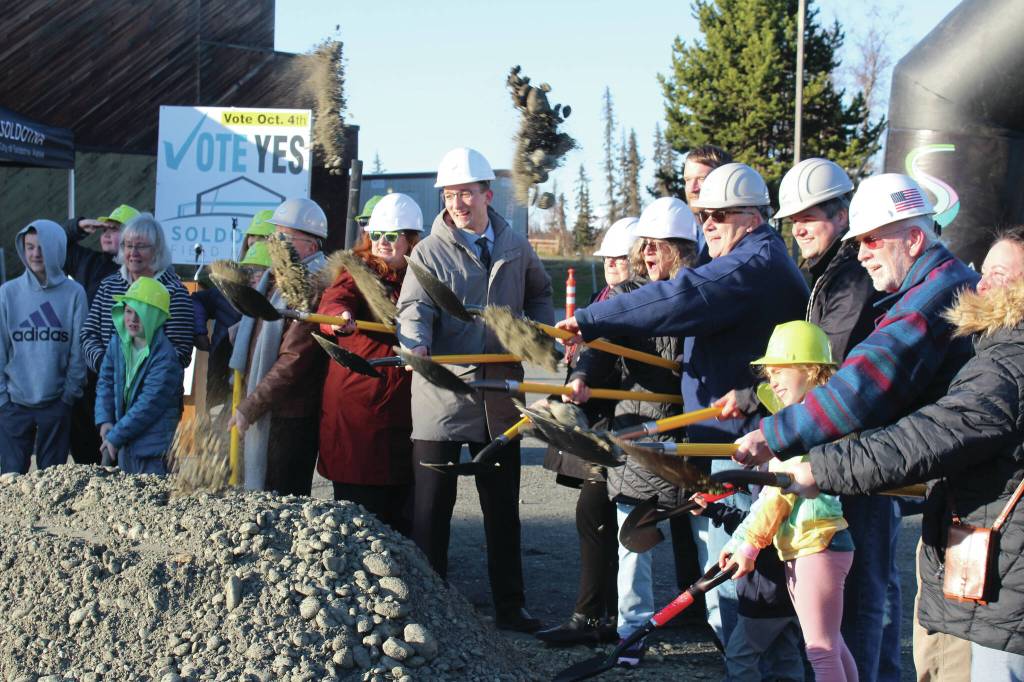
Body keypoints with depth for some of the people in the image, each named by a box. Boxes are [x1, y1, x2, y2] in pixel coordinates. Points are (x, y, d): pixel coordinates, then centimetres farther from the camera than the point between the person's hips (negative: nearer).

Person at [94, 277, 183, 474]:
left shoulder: (164, 356, -20)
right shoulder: (118, 343, 3)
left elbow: (149, 404, -21)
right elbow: (105, 382, 11)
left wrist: (115, 436, -17)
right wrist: (104, 420, -4)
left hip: (155, 450, -8)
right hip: (125, 443, 8)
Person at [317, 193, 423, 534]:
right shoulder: (358, 272, -2)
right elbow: (332, 303, -24)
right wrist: (340, 317, -45)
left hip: (404, 408, 5)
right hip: (358, 406, -5)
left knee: (401, 510, 11)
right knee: (361, 510, -2)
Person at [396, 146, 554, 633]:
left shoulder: (516, 247, 8)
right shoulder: (429, 252, -3)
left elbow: (539, 293, 26)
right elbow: (415, 308, -16)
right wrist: (417, 344, -36)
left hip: (499, 396, 3)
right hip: (441, 397, -3)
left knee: (503, 508, 12)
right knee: (431, 509, 1)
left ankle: (510, 606, 23)